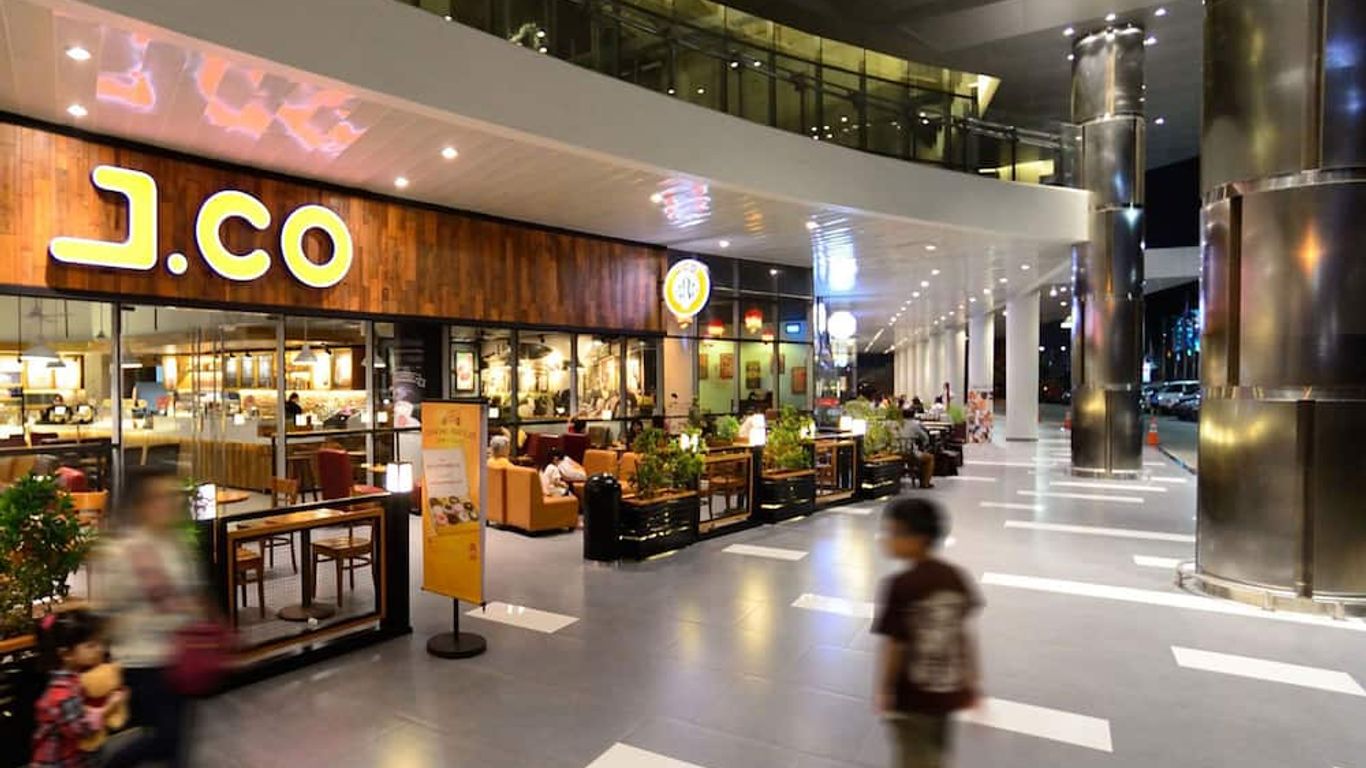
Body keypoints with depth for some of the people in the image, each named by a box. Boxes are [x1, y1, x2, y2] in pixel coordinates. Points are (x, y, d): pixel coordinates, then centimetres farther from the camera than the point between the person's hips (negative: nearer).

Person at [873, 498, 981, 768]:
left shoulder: (900, 586, -24)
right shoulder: (956, 577, -7)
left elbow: (893, 646, -19)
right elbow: (964, 634, 1)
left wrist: (882, 690, -5)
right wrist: (971, 682, 12)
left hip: (910, 698, -5)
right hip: (949, 690, 5)